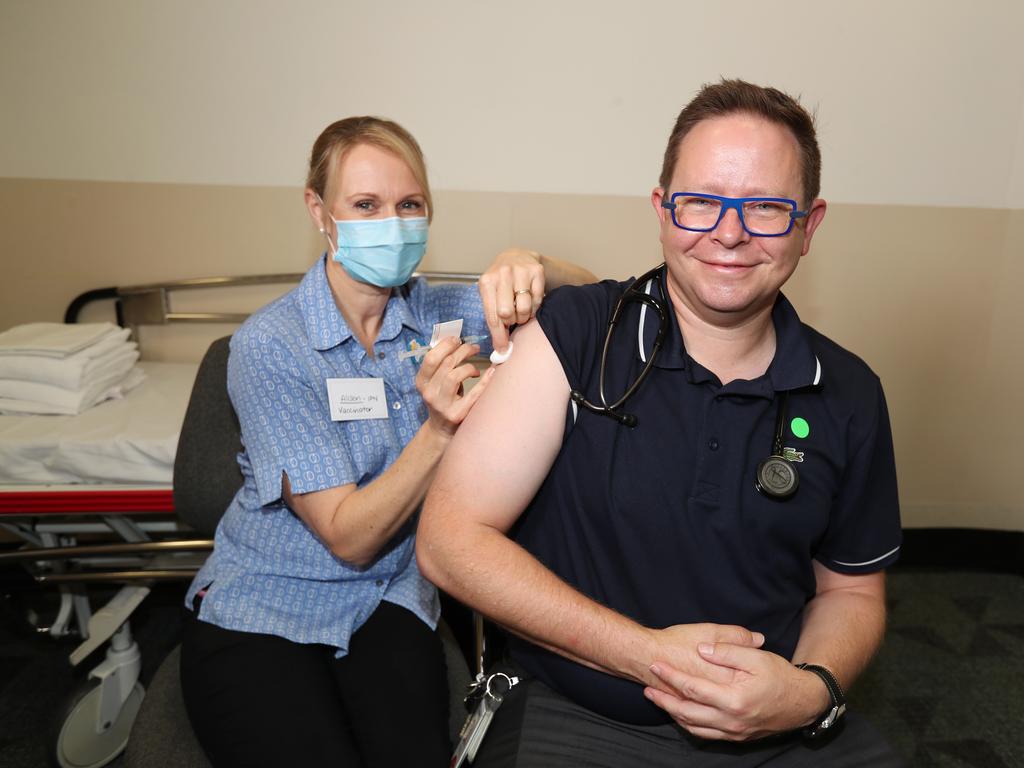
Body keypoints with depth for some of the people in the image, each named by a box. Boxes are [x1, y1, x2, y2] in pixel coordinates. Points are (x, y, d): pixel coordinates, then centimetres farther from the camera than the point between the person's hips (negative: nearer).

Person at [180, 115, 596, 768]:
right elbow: (348, 535, -18)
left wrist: (533, 268, -25)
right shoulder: (269, 345, -16)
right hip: (261, 610, -2)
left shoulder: (432, 312, -2)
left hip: (389, 602, 3)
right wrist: (440, 429, -32)